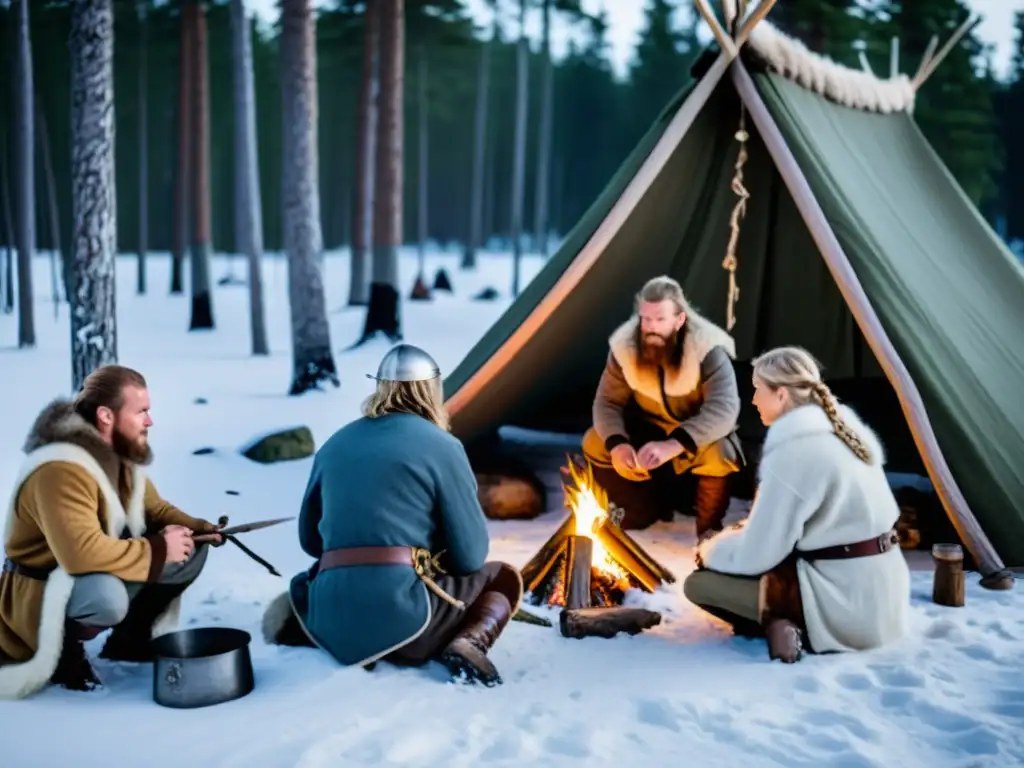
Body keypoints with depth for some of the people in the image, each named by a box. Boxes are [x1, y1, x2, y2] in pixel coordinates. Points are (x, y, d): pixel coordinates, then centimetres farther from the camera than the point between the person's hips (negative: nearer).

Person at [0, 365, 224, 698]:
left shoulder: (121, 455, 0)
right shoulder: (60, 470, -30)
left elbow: (154, 508, 12)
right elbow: (81, 552, -40)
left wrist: (195, 528, -9)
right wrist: (157, 550, -28)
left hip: (105, 576, 9)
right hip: (39, 591, -9)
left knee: (192, 552, -3)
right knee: (108, 596, -40)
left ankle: (129, 639, 13)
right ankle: (65, 648, -6)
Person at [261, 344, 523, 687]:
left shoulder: (334, 445, 15)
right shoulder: (441, 446, 0)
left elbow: (310, 540, 23)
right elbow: (470, 555, 1)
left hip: (331, 615, 5)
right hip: (399, 611, -5)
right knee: (502, 579, 18)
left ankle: (300, 622, 8)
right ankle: (467, 644, -11)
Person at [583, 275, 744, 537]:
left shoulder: (707, 349, -30)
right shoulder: (625, 345, -18)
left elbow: (724, 408, -40)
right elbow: (607, 402, -12)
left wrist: (673, 445, -54)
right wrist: (617, 444, -35)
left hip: (699, 435, -4)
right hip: (651, 427, 4)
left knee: (719, 455, -36)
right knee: (595, 443, -16)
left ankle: (709, 529, -7)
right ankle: (651, 507, 5)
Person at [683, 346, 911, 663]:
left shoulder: (791, 450, -18)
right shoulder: (846, 428, 8)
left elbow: (755, 556, -13)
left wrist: (710, 550, 7)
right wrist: (745, 530, 15)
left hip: (845, 605, -9)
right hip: (883, 595, 9)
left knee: (699, 583, -1)